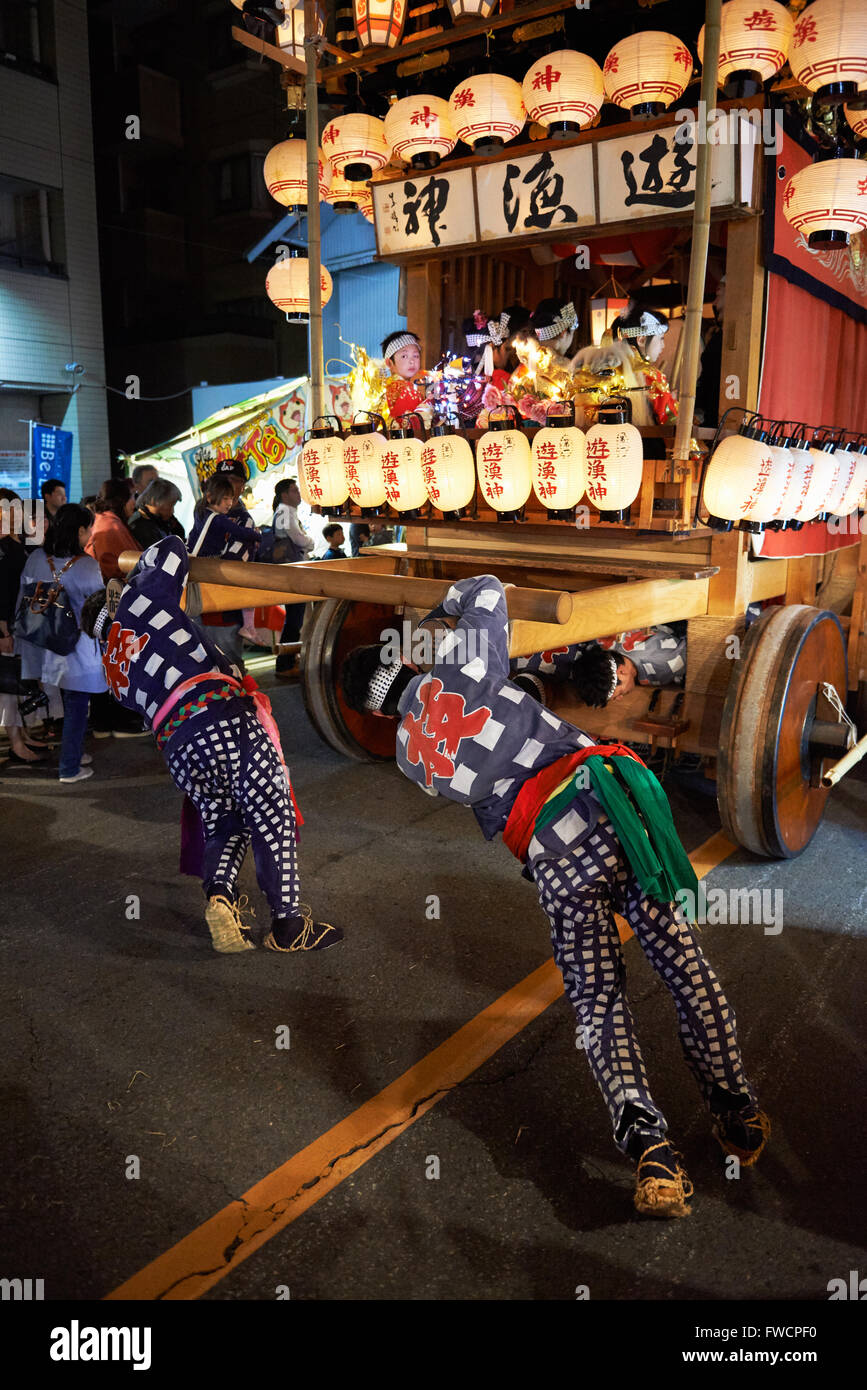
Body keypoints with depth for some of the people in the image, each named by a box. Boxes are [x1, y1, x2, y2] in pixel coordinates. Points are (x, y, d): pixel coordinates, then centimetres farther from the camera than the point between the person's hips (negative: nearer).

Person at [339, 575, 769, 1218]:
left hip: (555, 852, 1)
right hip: (616, 798, 0)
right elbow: (487, 590, 20)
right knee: (685, 965, 11)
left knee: (599, 1001, 11)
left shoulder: (409, 755, 15)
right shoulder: (456, 671, 6)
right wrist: (450, 603, 41)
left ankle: (648, 1143, -8)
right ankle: (737, 1115, 23)